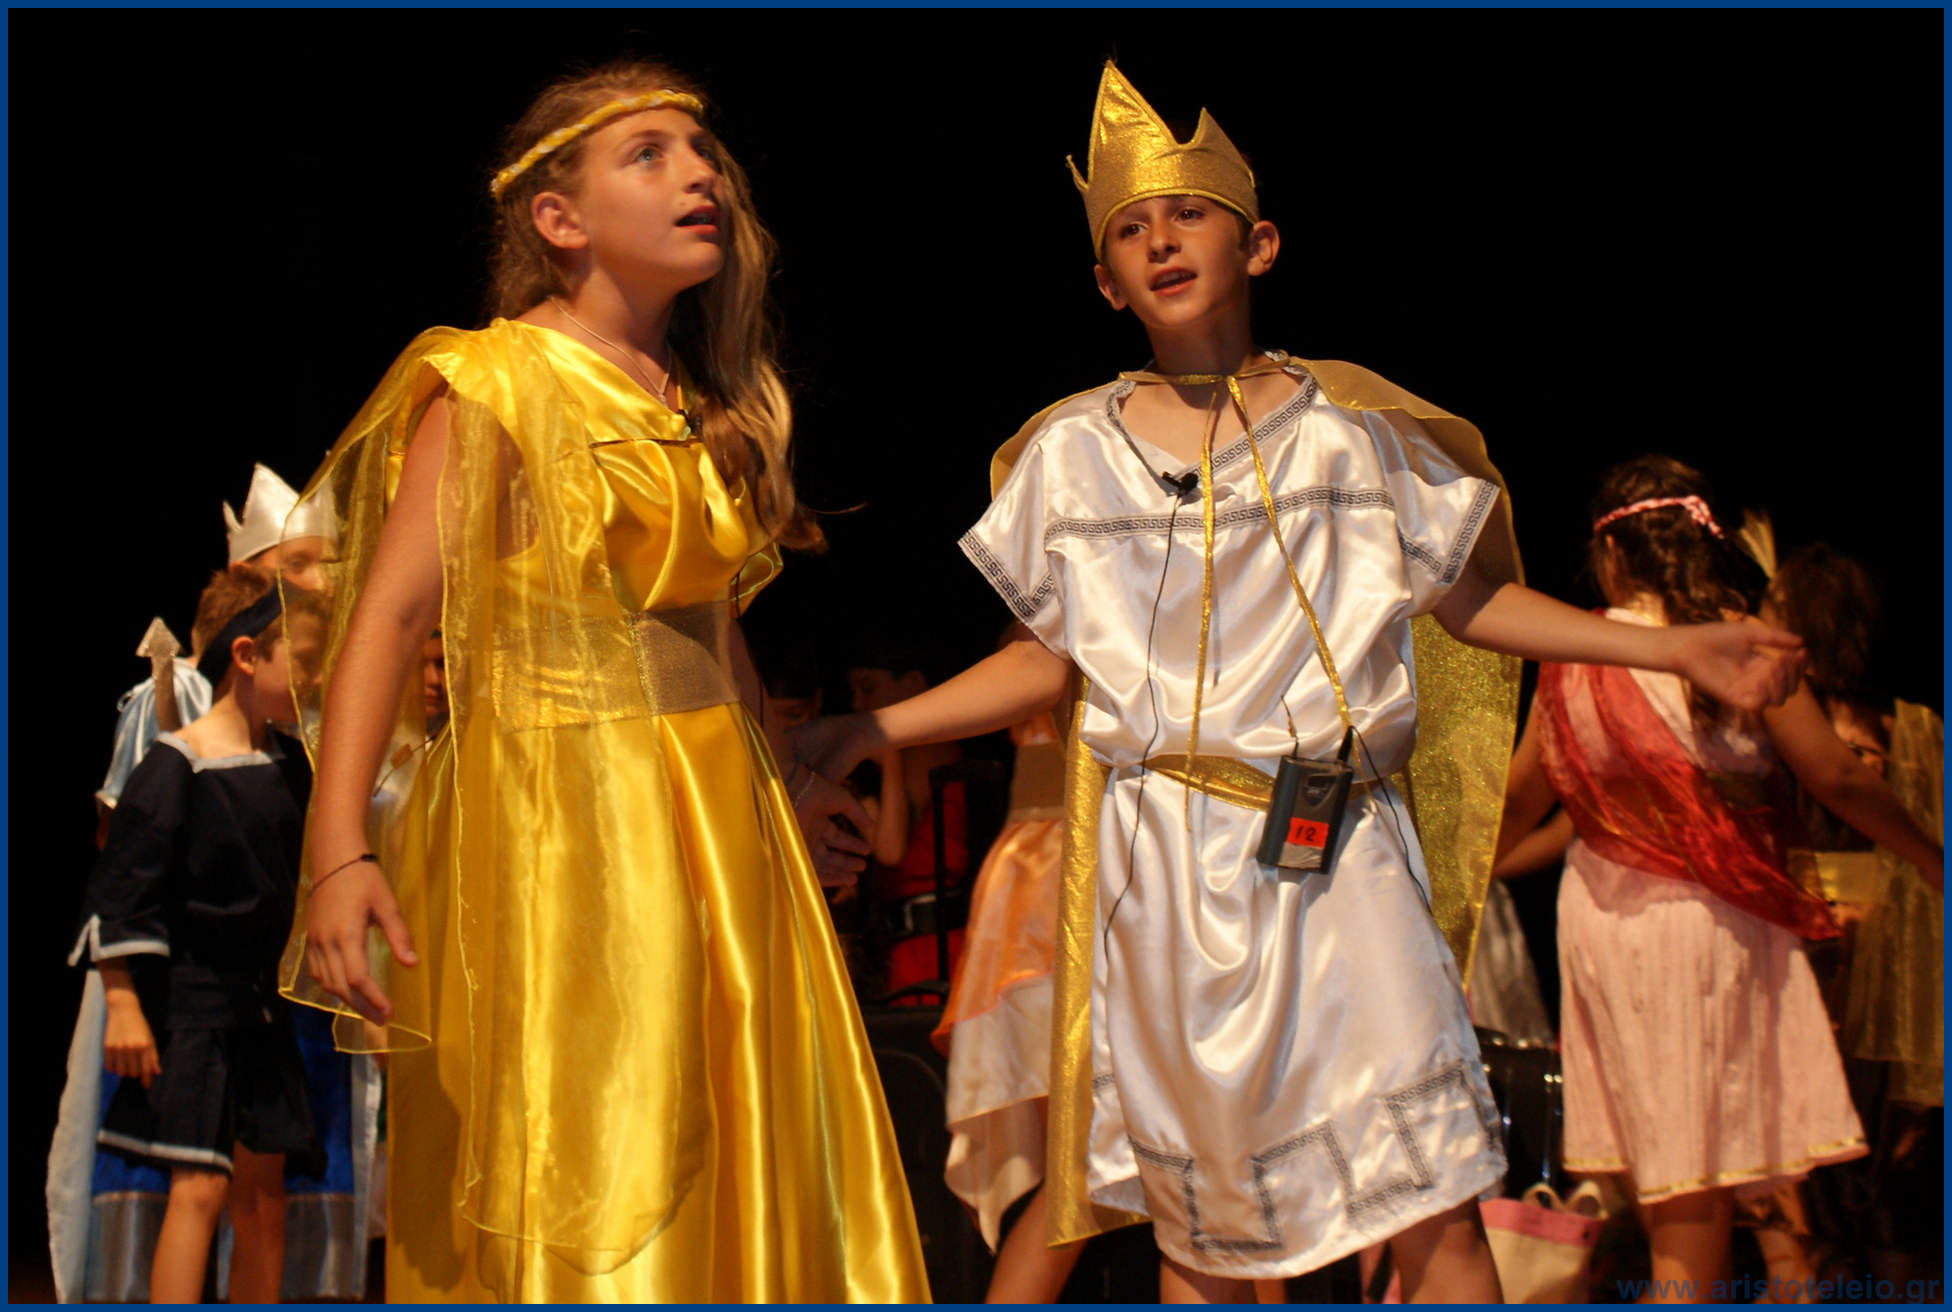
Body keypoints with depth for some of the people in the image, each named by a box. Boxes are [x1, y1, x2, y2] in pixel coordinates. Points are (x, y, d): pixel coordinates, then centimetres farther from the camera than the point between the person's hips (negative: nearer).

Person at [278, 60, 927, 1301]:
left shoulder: (715, 405, 12)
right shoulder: (493, 386, -7)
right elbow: (388, 614, -15)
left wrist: (783, 780, 30)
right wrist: (340, 853, -26)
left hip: (720, 829, 7)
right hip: (557, 827, -6)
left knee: (744, 1178, 9)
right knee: (576, 1208, -2)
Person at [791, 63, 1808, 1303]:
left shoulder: (1352, 429, 5)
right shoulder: (1073, 454, 7)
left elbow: (1467, 597, 12)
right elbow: (1049, 656, 15)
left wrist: (1676, 647, 5)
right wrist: (870, 732, 8)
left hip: (1337, 853, -1)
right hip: (1166, 861, 1)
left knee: (1437, 1203, -8)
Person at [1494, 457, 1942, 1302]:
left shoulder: (1571, 662, 2)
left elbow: (1522, 798, 13)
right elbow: (1837, 779, -8)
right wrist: (1934, 861, 6)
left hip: (1600, 910, 4)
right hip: (1708, 916, -4)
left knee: (1661, 1182, 14)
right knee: (1697, 1195, 0)